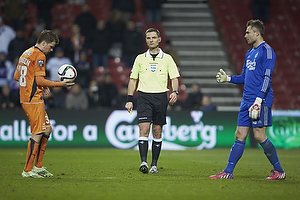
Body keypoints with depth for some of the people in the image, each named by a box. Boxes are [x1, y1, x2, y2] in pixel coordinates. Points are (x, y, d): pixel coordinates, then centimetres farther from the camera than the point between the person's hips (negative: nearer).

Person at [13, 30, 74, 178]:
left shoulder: (26, 54, 17)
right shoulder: (39, 55, -12)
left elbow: (16, 76, 20)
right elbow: (40, 80, -18)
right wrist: (60, 84, -12)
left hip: (25, 99, 10)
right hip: (34, 100, -10)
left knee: (47, 129, 15)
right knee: (37, 133, -7)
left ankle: (38, 166, 16)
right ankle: (28, 170, -6)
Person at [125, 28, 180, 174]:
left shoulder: (167, 58, 7)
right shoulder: (140, 58, 9)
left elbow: (174, 78, 5)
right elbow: (133, 79, 12)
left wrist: (175, 92, -14)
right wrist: (129, 100, 5)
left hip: (160, 96, 0)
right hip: (144, 96, 0)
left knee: (157, 131, 3)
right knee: (144, 129, -14)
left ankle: (154, 164, 9)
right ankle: (143, 161, -20)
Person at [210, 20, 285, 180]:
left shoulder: (266, 51, -7)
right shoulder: (249, 53, 20)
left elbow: (267, 78, -15)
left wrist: (259, 100, -22)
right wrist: (228, 78, 13)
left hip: (261, 100, -8)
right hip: (247, 100, 8)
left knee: (259, 135, -10)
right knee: (240, 135, 6)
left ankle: (279, 171, 2)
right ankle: (227, 172, 5)